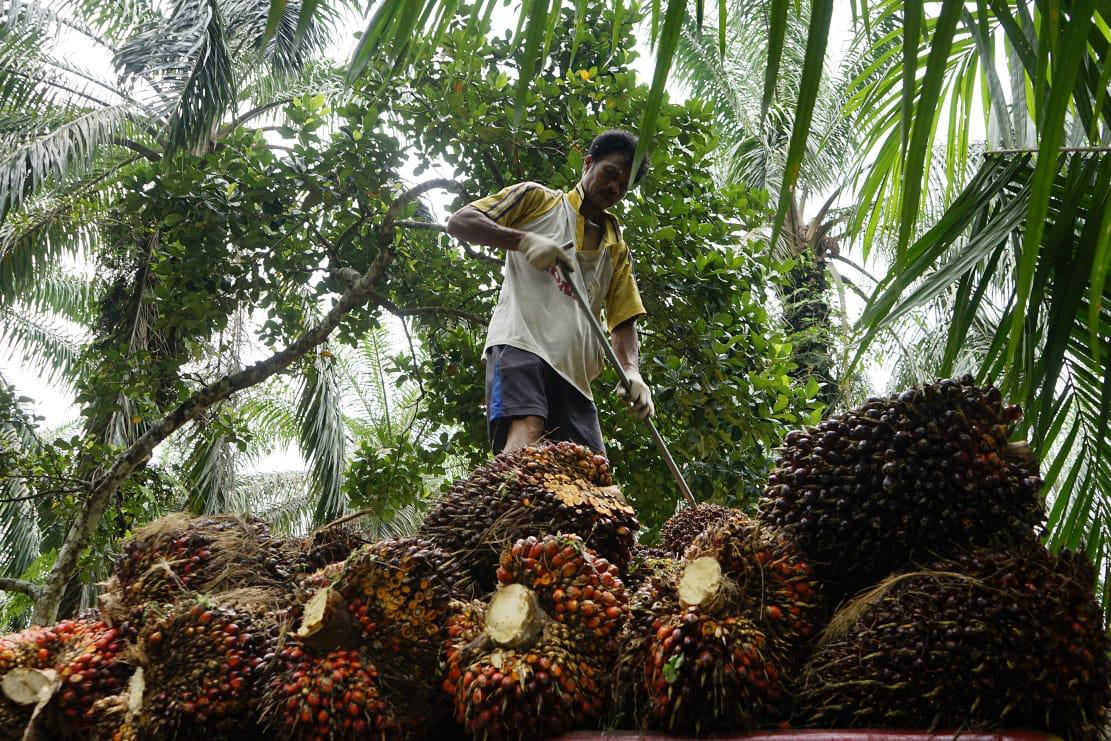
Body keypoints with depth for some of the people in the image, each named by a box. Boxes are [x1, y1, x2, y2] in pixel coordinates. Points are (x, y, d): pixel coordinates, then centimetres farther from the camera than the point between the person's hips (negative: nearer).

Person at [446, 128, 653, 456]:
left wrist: (631, 370, -2)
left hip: (574, 369, 5)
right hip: (521, 342, -5)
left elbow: (623, 319, 20)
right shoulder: (536, 199, 16)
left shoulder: (617, 248, 28)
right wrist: (524, 240, -9)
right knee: (526, 431, -32)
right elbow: (458, 222, 7)